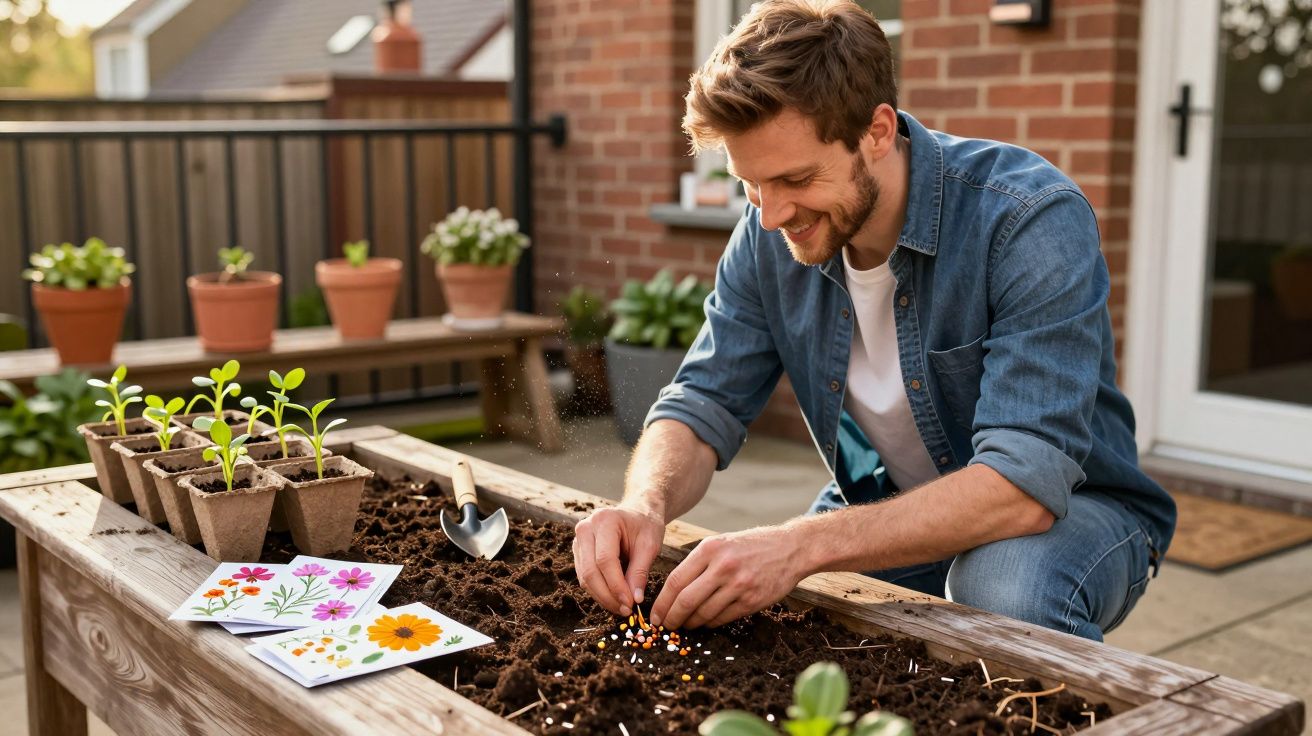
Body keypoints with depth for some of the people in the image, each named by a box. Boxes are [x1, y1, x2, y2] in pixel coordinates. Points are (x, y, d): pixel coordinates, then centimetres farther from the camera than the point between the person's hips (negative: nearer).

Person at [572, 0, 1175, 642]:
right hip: (886, 514, 5)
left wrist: (803, 545, -45)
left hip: (1068, 509, -4)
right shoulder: (769, 236, -9)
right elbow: (702, 405, -7)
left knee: (1003, 588, -38)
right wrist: (645, 506, -31)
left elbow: (1025, 481, -35)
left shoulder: (1035, 221, -27)